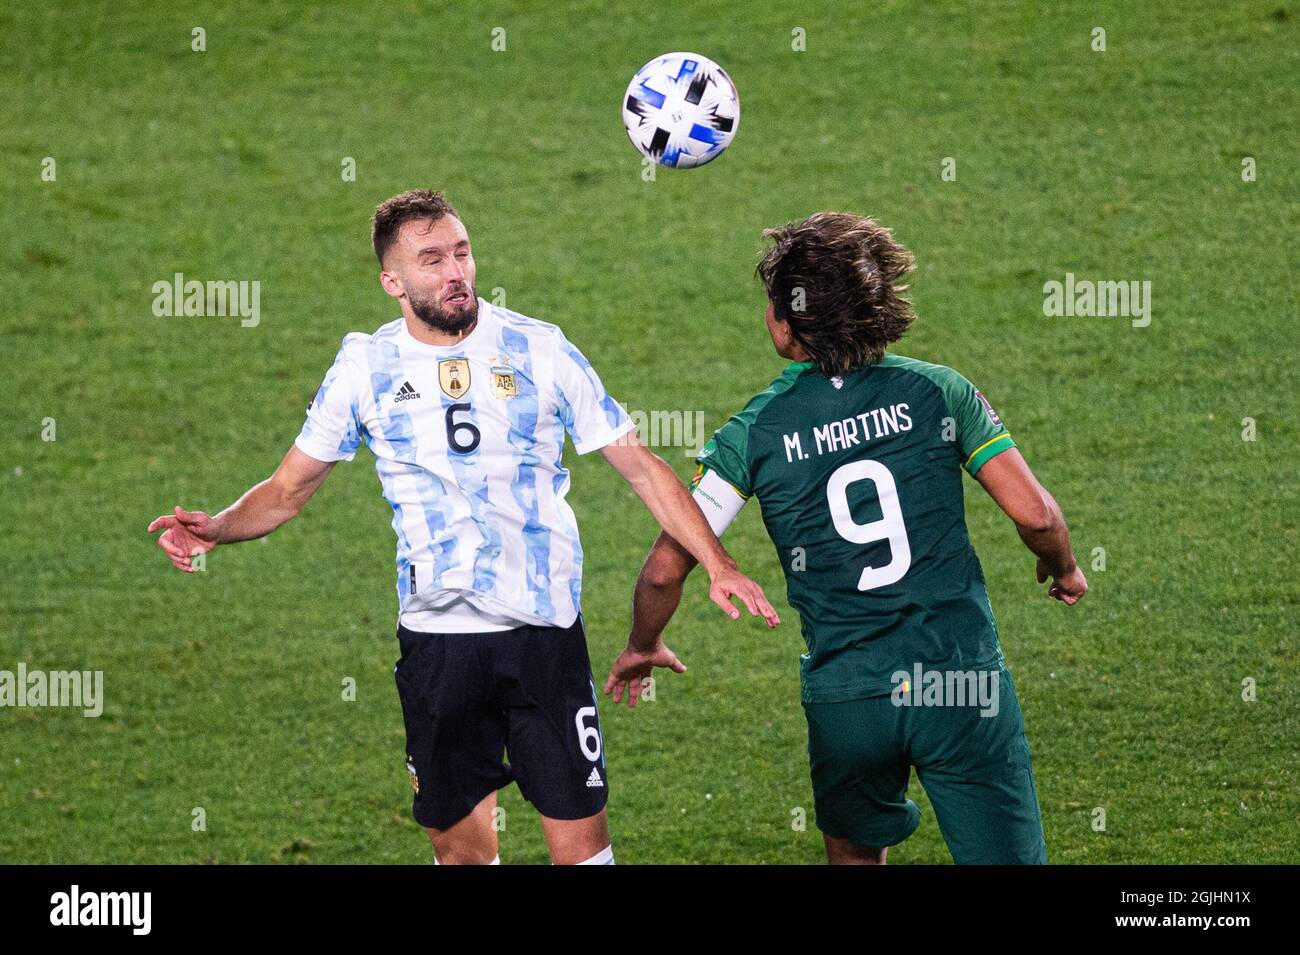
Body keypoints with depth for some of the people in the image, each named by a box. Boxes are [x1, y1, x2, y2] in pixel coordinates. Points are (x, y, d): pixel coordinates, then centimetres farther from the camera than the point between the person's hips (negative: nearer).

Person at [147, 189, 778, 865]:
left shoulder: (540, 349, -1)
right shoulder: (364, 368, 3)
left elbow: (641, 467, 2)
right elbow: (288, 490, 10)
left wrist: (717, 563, -7)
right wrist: (215, 528, -10)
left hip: (545, 632, -1)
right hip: (436, 640, 1)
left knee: (580, 839, -6)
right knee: (459, 843, 8)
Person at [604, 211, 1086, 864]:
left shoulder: (754, 432, -1)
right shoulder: (937, 390, -1)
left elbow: (665, 569, 0)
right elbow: (1034, 514, -3)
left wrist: (642, 649, 20)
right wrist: (1063, 570, 20)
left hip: (843, 702, 1)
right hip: (964, 684, -1)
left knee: (855, 850, 24)